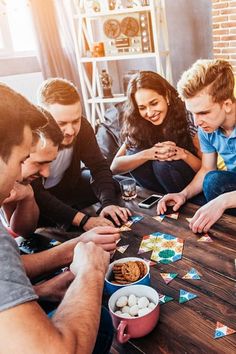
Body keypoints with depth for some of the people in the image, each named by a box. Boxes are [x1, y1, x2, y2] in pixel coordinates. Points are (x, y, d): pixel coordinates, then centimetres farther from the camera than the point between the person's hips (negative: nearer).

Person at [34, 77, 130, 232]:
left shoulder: (82, 126, -18)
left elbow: (99, 166, -15)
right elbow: (35, 194, -36)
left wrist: (109, 202, -34)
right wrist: (83, 220, -46)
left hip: (69, 189, 4)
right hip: (33, 201, -4)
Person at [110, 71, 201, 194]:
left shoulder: (187, 122, -18)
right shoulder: (137, 127, -10)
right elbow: (115, 167, -16)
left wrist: (183, 154, -32)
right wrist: (148, 154, -31)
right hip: (162, 190, 3)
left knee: (163, 164, -30)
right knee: (134, 153, -19)